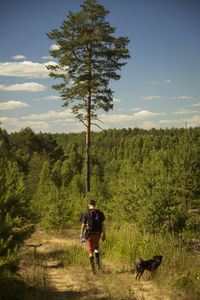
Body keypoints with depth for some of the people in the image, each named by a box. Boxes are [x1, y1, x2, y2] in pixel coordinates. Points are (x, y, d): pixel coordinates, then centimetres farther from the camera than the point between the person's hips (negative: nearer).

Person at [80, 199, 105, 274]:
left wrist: (81, 234, 9)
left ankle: (93, 268, 0)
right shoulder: (99, 213, -1)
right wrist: (104, 234, 3)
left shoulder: (86, 213, -6)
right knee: (96, 247, 28)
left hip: (89, 234, -2)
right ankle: (98, 263, 14)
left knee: (91, 251, 7)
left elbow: (83, 225, -5)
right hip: (97, 234, 2)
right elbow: (102, 224, -3)